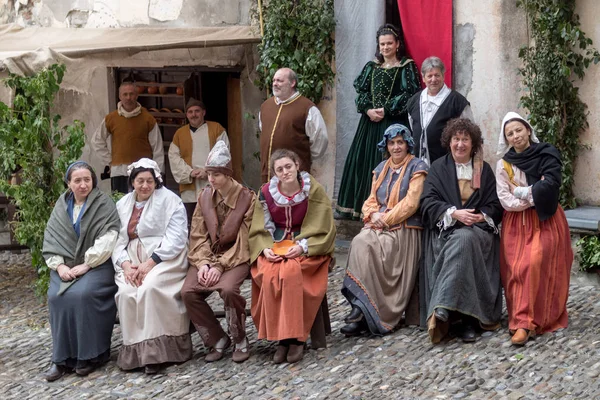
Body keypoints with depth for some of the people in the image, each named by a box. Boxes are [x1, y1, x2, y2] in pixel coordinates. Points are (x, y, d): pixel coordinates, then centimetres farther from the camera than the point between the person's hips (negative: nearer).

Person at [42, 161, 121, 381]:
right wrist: (59, 265, -8)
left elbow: (107, 240, -12)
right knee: (56, 296, -24)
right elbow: (50, 240, 9)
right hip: (66, 266, 4)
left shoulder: (104, 204, -1)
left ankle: (91, 354, -18)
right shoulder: (61, 206, 13)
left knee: (82, 294, -31)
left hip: (96, 265, -4)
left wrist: (86, 265, -18)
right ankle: (63, 357, -15)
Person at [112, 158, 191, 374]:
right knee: (126, 292, -26)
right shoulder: (122, 205, 17)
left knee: (151, 287, -33)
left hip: (164, 258, -4)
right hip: (132, 261, 4)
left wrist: (150, 263, -18)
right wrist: (125, 264, -10)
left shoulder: (169, 200, 2)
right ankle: (135, 349, -17)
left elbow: (175, 238, -9)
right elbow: (118, 241, 11)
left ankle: (156, 350, -25)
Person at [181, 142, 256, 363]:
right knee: (188, 291, -20)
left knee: (228, 288, -33)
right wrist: (203, 264, -14)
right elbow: (198, 235, 3)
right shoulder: (204, 196, 6)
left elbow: (243, 240, -11)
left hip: (235, 257, -4)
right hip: (207, 256, 4)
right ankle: (217, 339, -2)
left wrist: (220, 266, -20)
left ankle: (240, 341, -8)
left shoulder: (246, 197, -7)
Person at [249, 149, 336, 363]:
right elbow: (261, 229, 5)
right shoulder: (266, 192, 0)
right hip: (274, 245, 2)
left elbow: (322, 229, -6)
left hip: (307, 247, -2)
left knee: (291, 272, -34)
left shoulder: (314, 191, -6)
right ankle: (281, 337, -19)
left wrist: (302, 247, -20)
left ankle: (296, 337, -23)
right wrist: (265, 248, -15)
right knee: (269, 275, -30)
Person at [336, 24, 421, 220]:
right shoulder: (372, 66, 14)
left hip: (394, 122, -5)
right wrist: (368, 109, -10)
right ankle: (366, 207, 8)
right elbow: (361, 91, 9)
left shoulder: (407, 67, 0)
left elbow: (409, 94, -8)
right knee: (365, 161, 3)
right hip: (370, 122, 5)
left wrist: (386, 110, -14)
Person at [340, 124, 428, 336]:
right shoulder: (381, 168, 21)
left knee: (366, 247, -28)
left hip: (404, 229, -5)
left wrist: (386, 219, -13)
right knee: (360, 243, -26)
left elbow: (410, 203, -9)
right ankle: (362, 308, -29)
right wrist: (373, 215, -5)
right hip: (379, 226, 5)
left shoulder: (417, 167, 1)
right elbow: (371, 200, 17)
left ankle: (366, 311, -25)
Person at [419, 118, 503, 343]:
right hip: (445, 229, 0)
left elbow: (495, 205, 9)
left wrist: (481, 216, -13)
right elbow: (428, 202, -1)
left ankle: (442, 309, -40)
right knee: (461, 240, -34)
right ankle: (468, 318, -37)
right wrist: (454, 213, -17)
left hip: (479, 228, 0)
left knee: (464, 239, -35)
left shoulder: (484, 170, 15)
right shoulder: (438, 168, 11)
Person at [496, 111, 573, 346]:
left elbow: (551, 185, -17)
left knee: (535, 265, -19)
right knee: (517, 269, -11)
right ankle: (525, 320, -3)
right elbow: (506, 201, -5)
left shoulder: (546, 154, -2)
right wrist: (535, 194, -11)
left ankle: (523, 322, -19)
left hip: (546, 220, -2)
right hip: (517, 224, 2)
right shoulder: (503, 164, 3)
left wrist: (522, 192, -9)